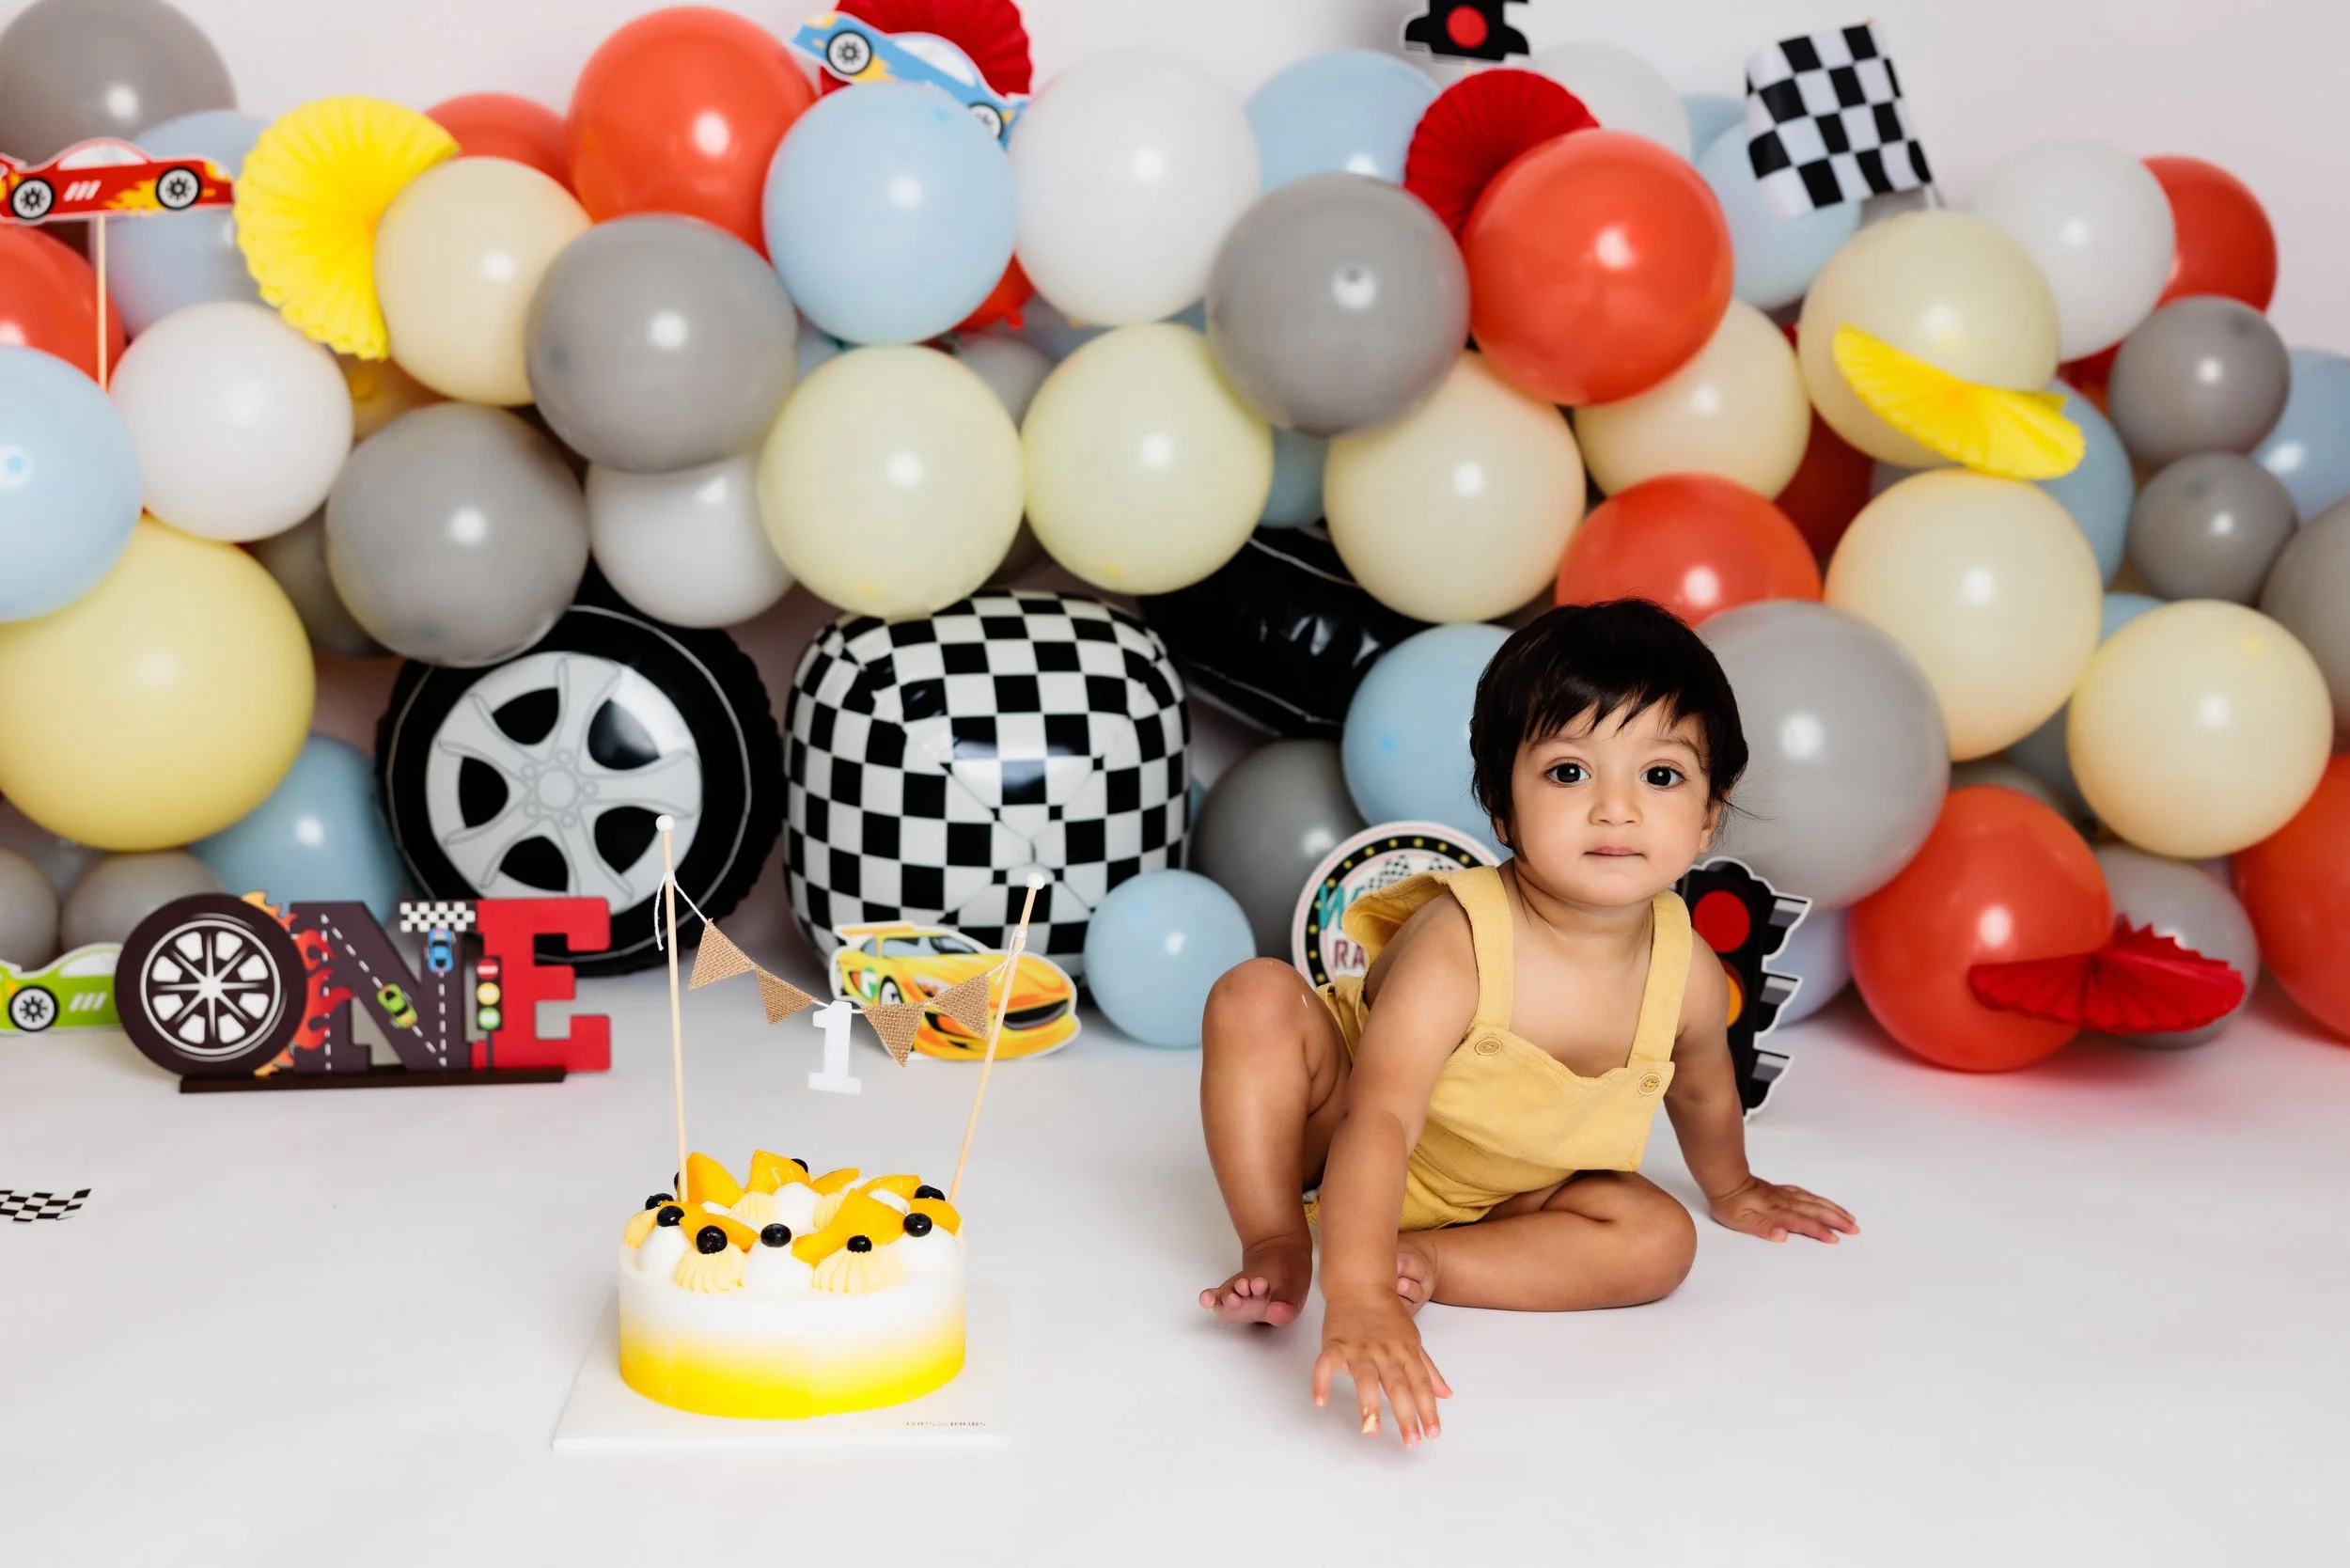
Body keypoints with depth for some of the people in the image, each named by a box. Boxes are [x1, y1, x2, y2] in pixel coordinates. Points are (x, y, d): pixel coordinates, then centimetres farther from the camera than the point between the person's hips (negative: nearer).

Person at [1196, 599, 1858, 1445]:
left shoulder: (1689, 974, -21)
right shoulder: (1457, 942, -37)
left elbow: (1703, 1093, 4)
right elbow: (1380, 1120, -45)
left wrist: (1731, 1190, 24)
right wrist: (1359, 1297, -58)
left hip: (1504, 1195, 4)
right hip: (1344, 1140, -4)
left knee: (1659, 1241, -20)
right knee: (1256, 999, -28)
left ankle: (1427, 1259, -20)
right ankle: (1276, 1246, -21)